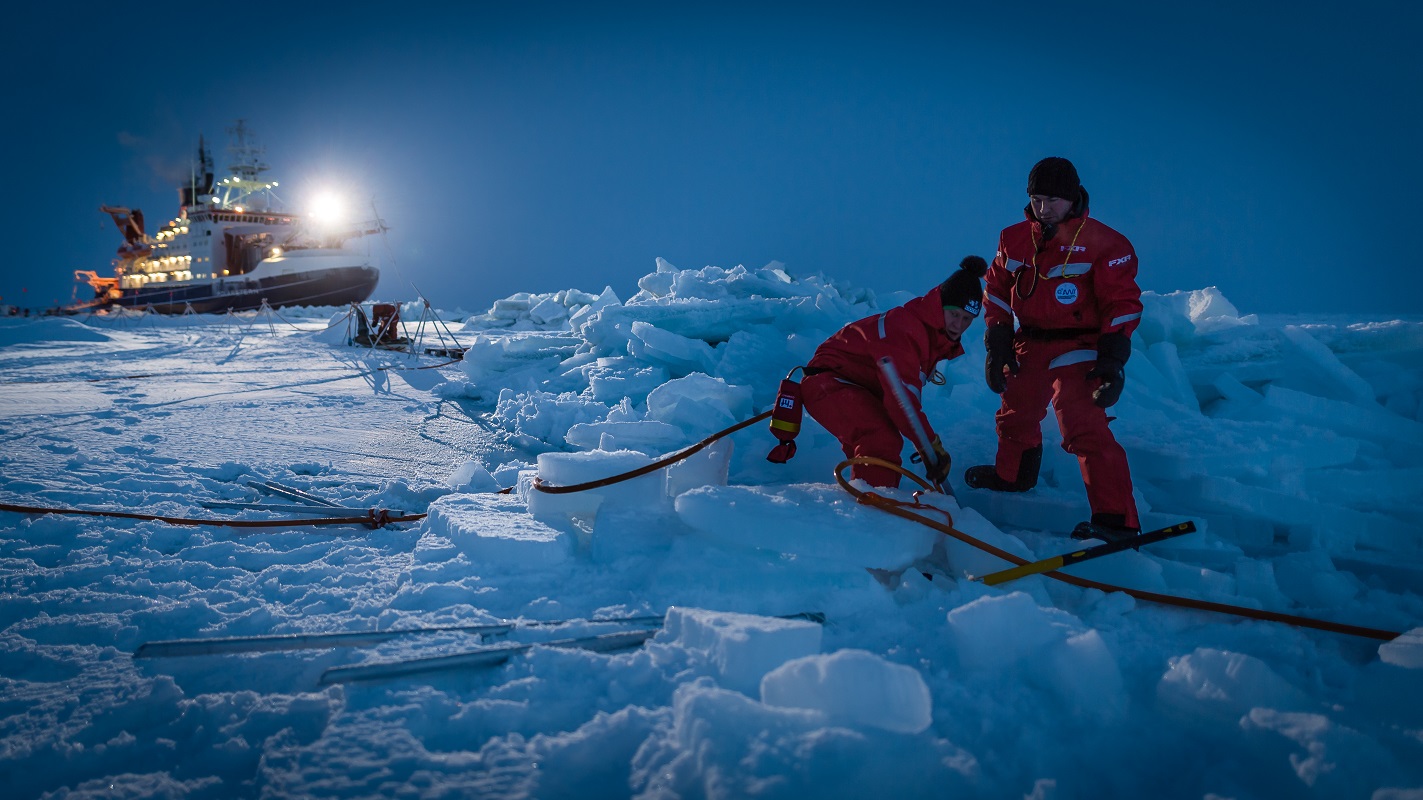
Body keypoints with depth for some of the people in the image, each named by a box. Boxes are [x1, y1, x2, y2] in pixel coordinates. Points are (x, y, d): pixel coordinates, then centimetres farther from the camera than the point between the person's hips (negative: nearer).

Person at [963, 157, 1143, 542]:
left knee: (1085, 430, -19)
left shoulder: (1103, 243, -11)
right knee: (1015, 413, 23)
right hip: (1029, 344, 6)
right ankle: (1012, 474, 53)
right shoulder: (1013, 239, 4)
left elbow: (1122, 304, -10)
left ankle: (1117, 520, -15)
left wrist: (1113, 360, -17)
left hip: (1077, 348, -6)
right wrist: (997, 347, 6)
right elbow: (997, 293, 12)